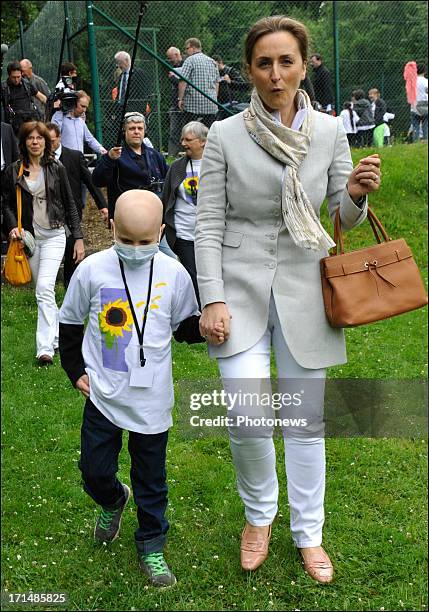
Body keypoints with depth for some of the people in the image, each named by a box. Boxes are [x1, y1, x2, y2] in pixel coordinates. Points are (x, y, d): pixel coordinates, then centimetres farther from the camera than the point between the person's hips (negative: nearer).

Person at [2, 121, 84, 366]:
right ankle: (56, 337, 30)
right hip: (30, 236, 3)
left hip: (54, 235, -3)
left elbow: (70, 205, 3)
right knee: (43, 290, 12)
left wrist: (79, 238, 1)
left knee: (45, 287, -18)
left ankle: (46, 348, -18)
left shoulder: (57, 169, 1)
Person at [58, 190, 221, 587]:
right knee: (94, 471, 11)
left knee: (151, 479, 12)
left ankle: (151, 546, 32)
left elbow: (187, 326, 6)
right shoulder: (93, 270, -8)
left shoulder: (173, 274, -6)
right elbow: (70, 323, 6)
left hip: (152, 401, 0)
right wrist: (75, 370, 2)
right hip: (103, 395, 0)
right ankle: (112, 500, 46)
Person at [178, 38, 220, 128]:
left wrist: (180, 99, -6)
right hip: (211, 105, 6)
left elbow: (183, 81, -11)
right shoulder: (212, 61, 17)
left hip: (193, 103, -6)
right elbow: (217, 83, 20)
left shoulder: (190, 60, -4)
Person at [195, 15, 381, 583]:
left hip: (304, 287, 2)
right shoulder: (224, 135, -3)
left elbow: (345, 218, 6)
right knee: (247, 416, -9)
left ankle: (308, 534, 29)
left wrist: (356, 195, -17)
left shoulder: (329, 131, 2)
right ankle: (259, 515, 22)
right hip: (241, 286, -1)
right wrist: (212, 299, -9)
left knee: (306, 418, 9)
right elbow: (209, 223, -2)